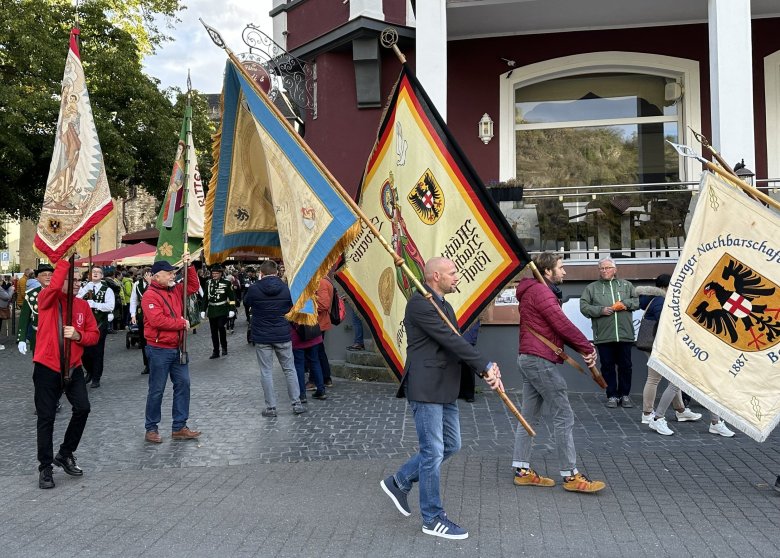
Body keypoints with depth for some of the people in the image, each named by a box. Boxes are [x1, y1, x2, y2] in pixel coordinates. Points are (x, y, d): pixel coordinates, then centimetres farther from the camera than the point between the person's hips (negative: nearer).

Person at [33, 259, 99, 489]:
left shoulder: (82, 305, 4)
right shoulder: (47, 299, -8)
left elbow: (94, 334, 5)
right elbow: (54, 286, -33)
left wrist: (78, 335, -15)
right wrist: (66, 259, -28)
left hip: (73, 368, 4)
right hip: (47, 368, -4)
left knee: (83, 409, 1)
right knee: (46, 417, 3)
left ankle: (65, 454, 23)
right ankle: (45, 467, 16)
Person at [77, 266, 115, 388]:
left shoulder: (107, 290, -1)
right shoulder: (84, 288, 9)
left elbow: (110, 306, -14)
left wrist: (94, 304, -22)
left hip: (100, 324, -3)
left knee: (98, 352, 1)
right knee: (84, 350, 9)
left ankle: (96, 378, 13)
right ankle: (90, 372, 34)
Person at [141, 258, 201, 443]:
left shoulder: (176, 290, 10)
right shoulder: (150, 295, -14)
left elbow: (193, 286, 18)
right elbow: (158, 320, -25)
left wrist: (189, 267, 4)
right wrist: (182, 323, -14)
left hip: (177, 348, 8)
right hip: (159, 350, -8)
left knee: (183, 384, 7)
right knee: (157, 390, 2)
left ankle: (179, 427, 15)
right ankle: (151, 429, 16)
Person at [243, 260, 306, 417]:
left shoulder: (254, 289, -11)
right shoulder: (285, 288, -4)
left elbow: (245, 301, 10)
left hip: (262, 337, -2)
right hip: (283, 335, 2)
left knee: (266, 372, 6)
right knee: (289, 369, 12)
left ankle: (271, 407, 9)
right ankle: (297, 404, 13)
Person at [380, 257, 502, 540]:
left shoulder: (443, 305, 15)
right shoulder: (419, 303, -16)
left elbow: (456, 343, 8)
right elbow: (451, 340, -21)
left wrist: (484, 367, -7)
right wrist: (486, 366, -17)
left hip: (445, 388, 10)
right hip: (426, 388, -10)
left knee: (451, 444, 16)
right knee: (433, 451, 0)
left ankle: (399, 482, 29)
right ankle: (433, 519, 15)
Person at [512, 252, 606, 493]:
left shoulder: (534, 291, 20)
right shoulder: (541, 292, -13)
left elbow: (559, 329, 15)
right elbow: (563, 325, -18)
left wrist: (582, 348, 3)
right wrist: (588, 348, -7)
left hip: (529, 359, 11)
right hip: (541, 361, -11)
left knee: (529, 417, 12)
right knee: (564, 418, -5)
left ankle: (522, 470, 16)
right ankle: (570, 475, 1)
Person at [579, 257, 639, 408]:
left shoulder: (626, 285, 14)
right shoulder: (591, 288, 9)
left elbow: (637, 300, 11)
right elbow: (584, 307, 1)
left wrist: (626, 304, -7)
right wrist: (601, 310, -11)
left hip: (625, 334, 1)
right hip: (603, 335, -1)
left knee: (625, 366, 7)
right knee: (607, 366, 4)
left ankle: (624, 394, 20)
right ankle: (612, 395, 14)